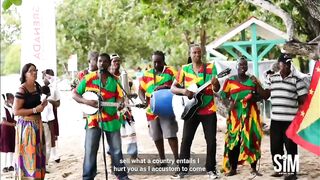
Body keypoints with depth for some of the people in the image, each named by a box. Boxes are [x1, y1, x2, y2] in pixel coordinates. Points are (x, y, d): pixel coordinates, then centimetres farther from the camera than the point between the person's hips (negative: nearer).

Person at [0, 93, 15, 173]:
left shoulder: (11, 109, 9)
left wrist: (16, 122, 0)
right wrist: (12, 124, -15)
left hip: (11, 129, 7)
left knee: (11, 148, 9)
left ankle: (10, 165, 15)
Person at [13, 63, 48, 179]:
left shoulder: (37, 86, 7)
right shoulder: (22, 90, -17)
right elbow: (16, 111, -19)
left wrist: (42, 104, 5)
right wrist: (35, 110, -20)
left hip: (37, 124, 8)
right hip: (27, 125, -8)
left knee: (38, 153, 11)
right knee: (28, 154, -4)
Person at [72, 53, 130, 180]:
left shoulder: (114, 80, 5)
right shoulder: (88, 78, -2)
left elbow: (120, 97, 3)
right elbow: (74, 94, 0)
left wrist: (121, 104, -20)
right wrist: (87, 101, -17)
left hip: (112, 120, 2)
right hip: (93, 119, -2)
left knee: (116, 150, 9)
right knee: (90, 151, -3)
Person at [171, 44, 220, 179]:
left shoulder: (210, 67, -1)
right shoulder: (184, 69, 2)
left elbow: (216, 89, -5)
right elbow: (173, 88, 3)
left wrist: (215, 84, -29)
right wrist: (183, 91, -17)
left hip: (209, 110, -1)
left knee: (211, 140, 0)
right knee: (186, 140, -1)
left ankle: (211, 169, 13)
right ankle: (183, 169, 9)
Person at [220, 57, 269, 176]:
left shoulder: (252, 79, 10)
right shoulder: (230, 80, 5)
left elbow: (264, 95, 8)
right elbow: (223, 96, 4)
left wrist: (257, 84, -7)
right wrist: (229, 103, -16)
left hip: (251, 113, 1)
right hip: (236, 114, -1)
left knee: (252, 140, -2)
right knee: (234, 140, -4)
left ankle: (253, 169, 5)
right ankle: (233, 168, 4)